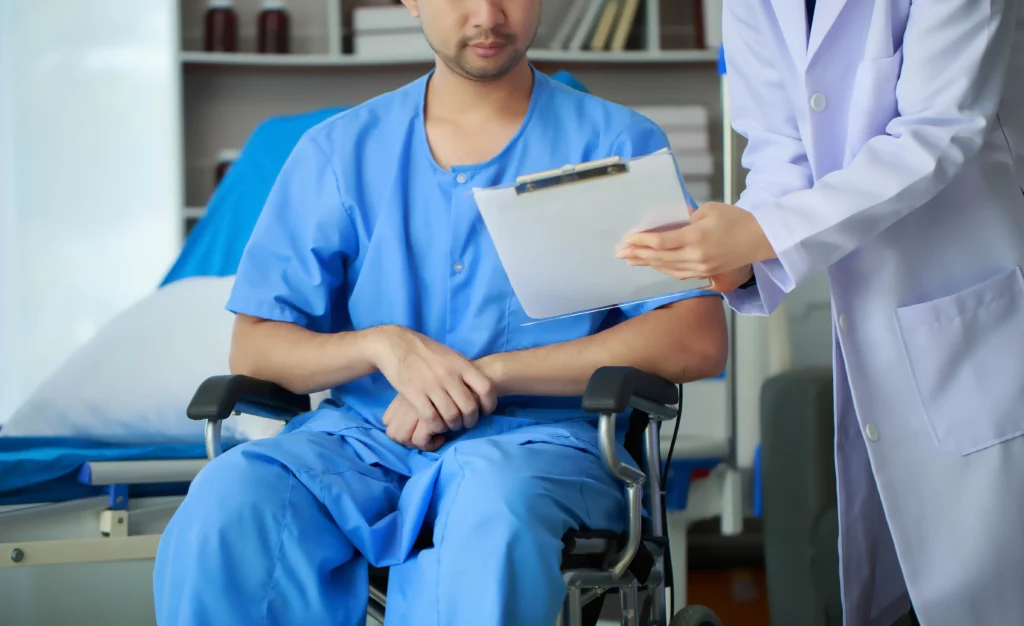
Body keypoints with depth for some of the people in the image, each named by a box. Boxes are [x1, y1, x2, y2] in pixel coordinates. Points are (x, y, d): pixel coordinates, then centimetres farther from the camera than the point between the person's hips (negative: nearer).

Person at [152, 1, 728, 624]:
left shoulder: (618, 144, 7)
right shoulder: (339, 151, 13)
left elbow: (699, 339, -6)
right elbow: (253, 350, 9)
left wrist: (491, 373, -13)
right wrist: (385, 345, -12)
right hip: (364, 434, 2)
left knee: (496, 508, -39)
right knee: (223, 506, -30)